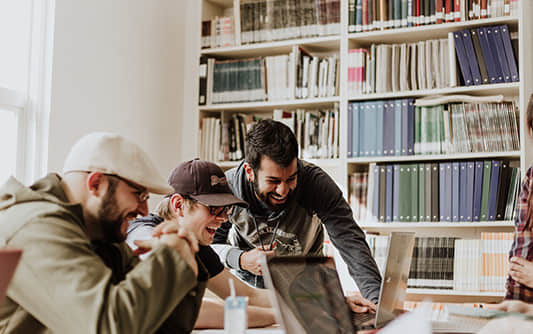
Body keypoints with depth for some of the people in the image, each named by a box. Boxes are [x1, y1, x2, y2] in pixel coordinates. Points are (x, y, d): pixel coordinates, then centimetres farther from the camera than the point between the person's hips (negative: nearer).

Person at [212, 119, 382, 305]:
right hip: (245, 280, -2)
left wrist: (376, 297, -47)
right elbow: (210, 245, -12)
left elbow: (350, 241, -33)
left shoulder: (316, 183, -28)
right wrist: (241, 260, -34)